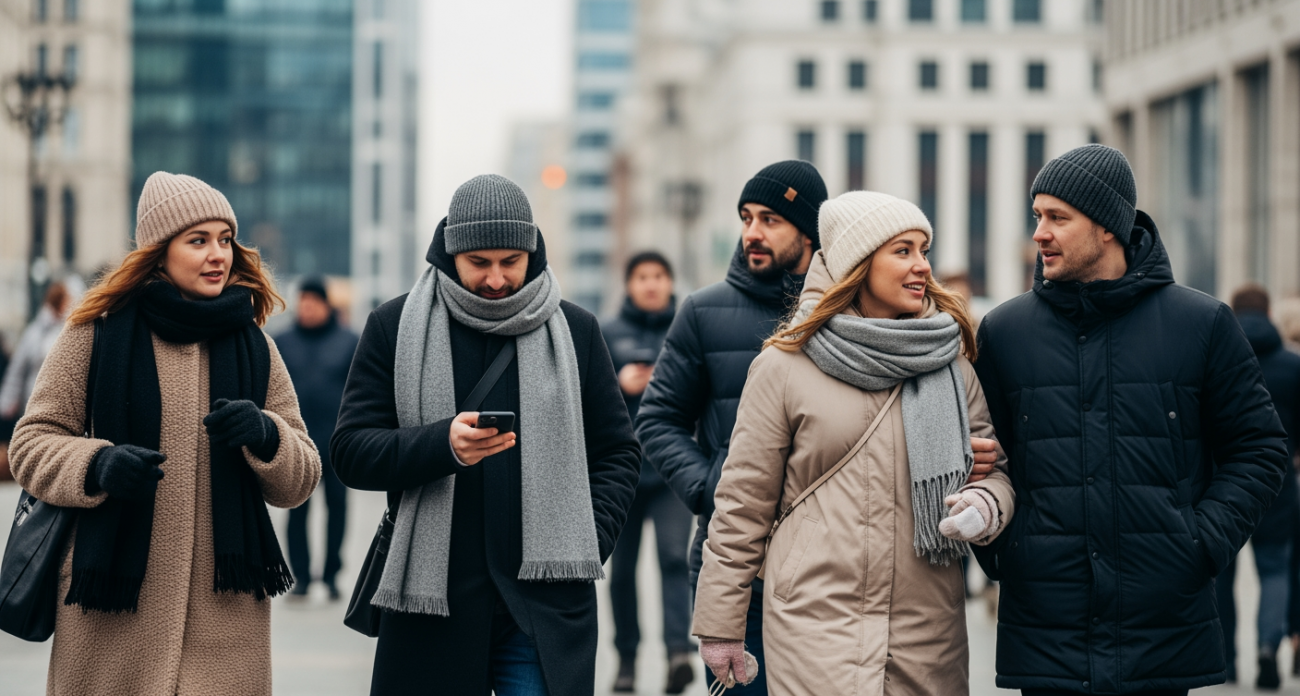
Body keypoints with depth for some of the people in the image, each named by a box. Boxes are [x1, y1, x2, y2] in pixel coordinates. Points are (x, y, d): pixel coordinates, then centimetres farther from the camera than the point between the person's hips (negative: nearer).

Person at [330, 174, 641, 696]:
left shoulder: (576, 331, 10)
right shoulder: (394, 328, 6)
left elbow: (617, 453, 15)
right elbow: (349, 452, 1)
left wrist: (587, 545, -1)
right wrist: (443, 444, -17)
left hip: (546, 606, 0)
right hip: (430, 599, 0)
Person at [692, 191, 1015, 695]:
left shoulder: (950, 364, 10)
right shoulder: (785, 366, 0)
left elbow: (995, 468, 16)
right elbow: (743, 500, 3)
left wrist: (985, 507, -9)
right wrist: (721, 623, 3)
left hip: (928, 632, 4)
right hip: (815, 629, -3)